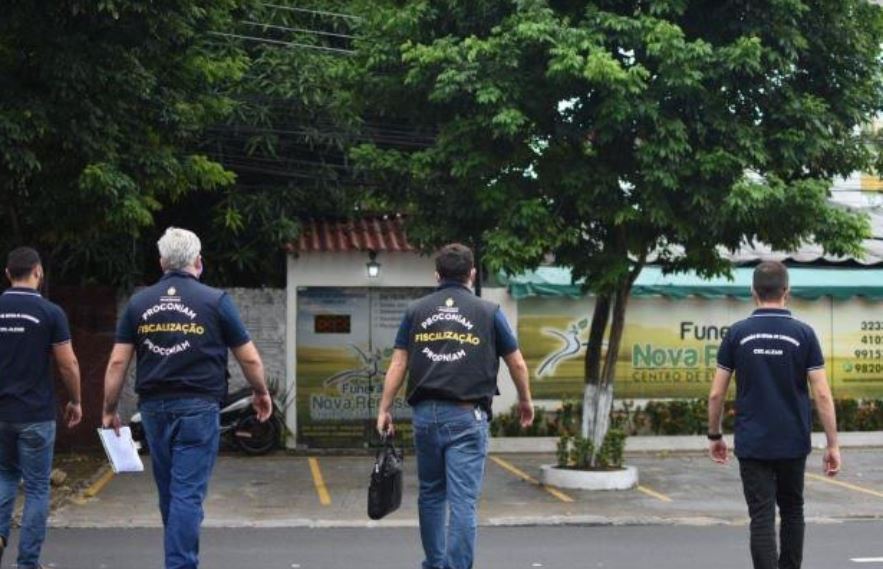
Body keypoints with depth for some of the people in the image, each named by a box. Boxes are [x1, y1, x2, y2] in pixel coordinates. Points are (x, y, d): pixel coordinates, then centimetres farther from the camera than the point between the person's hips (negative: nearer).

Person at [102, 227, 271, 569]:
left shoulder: (139, 303, 5)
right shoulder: (215, 300, -3)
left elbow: (117, 362, 3)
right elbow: (249, 358, 1)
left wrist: (110, 409, 12)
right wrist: (261, 393, 18)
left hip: (154, 407, 4)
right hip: (197, 407, -4)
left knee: (169, 493, 17)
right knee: (188, 494, -3)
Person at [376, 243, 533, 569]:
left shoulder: (417, 311, 8)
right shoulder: (488, 312, 3)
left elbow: (398, 364, 4)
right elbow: (517, 364, 9)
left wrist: (384, 410, 8)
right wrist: (525, 401, 25)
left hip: (426, 413, 3)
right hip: (467, 416, -3)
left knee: (431, 494, 19)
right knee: (463, 502, -4)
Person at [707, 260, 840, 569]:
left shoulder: (737, 333, -2)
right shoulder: (803, 333, -4)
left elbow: (716, 394, -2)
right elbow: (822, 395, -7)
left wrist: (714, 436, 12)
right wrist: (833, 445, -1)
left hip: (752, 445, -1)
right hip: (793, 444, 1)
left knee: (762, 519, -2)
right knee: (792, 512, 20)